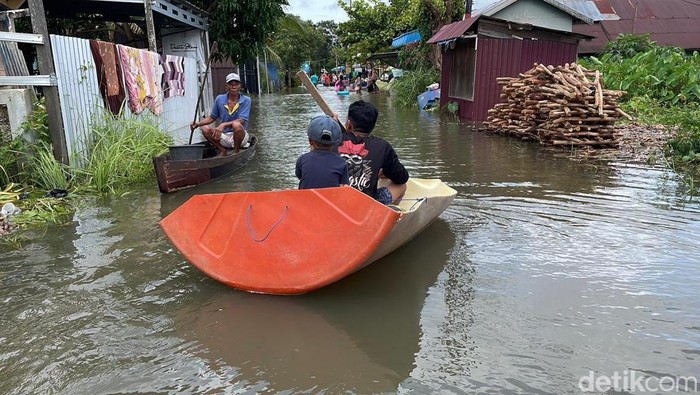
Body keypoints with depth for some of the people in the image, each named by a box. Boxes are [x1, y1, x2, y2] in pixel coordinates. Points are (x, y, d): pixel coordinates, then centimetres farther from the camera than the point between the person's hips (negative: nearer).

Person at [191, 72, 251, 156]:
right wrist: (198, 124, -2)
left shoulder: (246, 100, -8)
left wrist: (224, 125, -36)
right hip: (224, 136, 3)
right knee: (205, 129, -19)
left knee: (236, 125, -36)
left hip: (240, 136, -3)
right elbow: (212, 118, 14)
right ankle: (222, 150, -3)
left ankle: (236, 151, -13)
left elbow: (241, 120, -22)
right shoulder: (220, 99, 2)